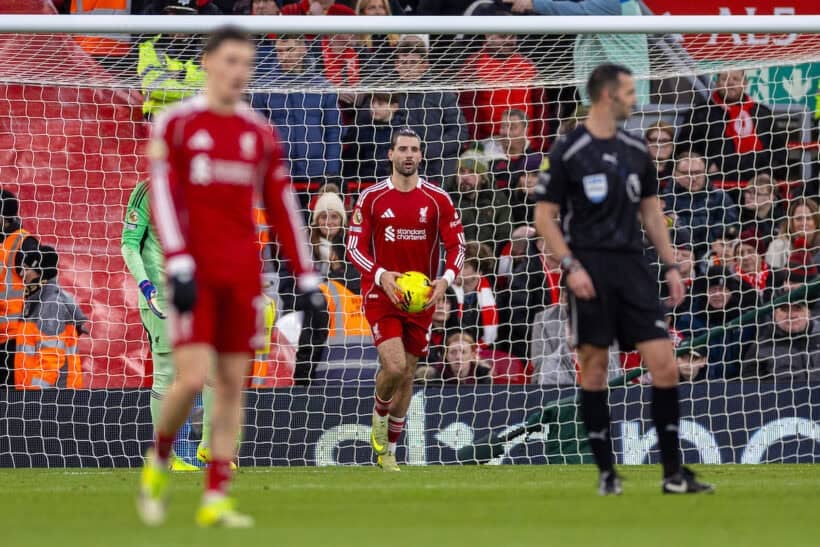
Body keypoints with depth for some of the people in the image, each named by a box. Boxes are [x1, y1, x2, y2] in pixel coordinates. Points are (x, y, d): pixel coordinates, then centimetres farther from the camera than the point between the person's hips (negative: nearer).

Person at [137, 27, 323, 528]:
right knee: (193, 378, -13)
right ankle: (158, 463, 14)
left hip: (243, 274, 4)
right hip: (195, 272, -4)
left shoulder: (260, 133, 11)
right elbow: (163, 196, -8)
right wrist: (178, 262, -19)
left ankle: (216, 499, 3)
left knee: (233, 384, 1)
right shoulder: (175, 124, 0)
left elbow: (282, 207, 13)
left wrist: (306, 276, 8)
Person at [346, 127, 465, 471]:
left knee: (407, 374, 7)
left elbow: (456, 245, 1)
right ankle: (379, 415, 13)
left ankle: (388, 450, 22)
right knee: (394, 366, -20)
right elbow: (355, 247, -5)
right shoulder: (371, 198, -3)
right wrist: (381, 275, -23)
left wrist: (446, 278, -20)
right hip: (381, 295, -3)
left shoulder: (438, 200, 1)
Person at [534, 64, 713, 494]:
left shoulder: (636, 151, 11)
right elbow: (544, 217, -4)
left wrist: (671, 266, 11)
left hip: (632, 265, 4)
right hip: (590, 269, -4)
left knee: (663, 362, -5)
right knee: (594, 368, 0)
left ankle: (673, 472, 0)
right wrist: (571, 266, -15)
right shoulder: (568, 152, -5)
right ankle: (606, 471, 9)